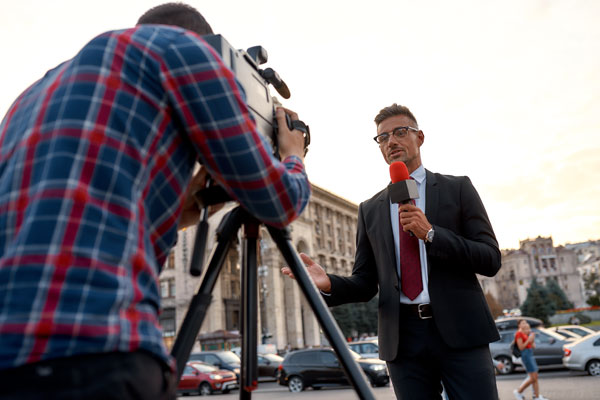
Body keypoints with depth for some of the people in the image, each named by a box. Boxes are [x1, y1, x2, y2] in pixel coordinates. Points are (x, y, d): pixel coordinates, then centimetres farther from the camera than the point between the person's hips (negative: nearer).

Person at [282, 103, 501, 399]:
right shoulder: (370, 209, 13)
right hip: (403, 339, 2)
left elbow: (491, 259, -1)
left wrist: (431, 234, -14)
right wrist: (328, 284, -12)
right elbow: (365, 284, 10)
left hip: (459, 330, -1)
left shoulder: (457, 188, 7)